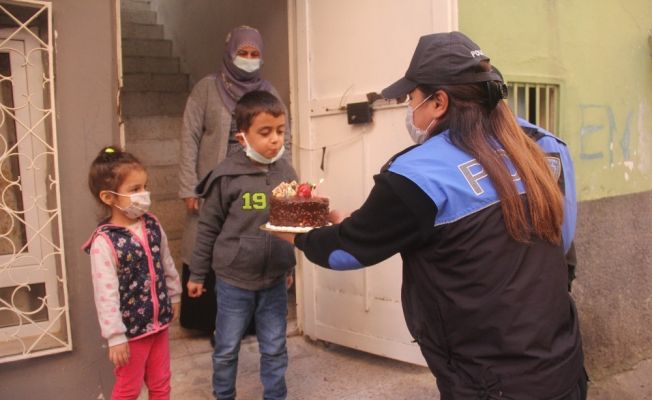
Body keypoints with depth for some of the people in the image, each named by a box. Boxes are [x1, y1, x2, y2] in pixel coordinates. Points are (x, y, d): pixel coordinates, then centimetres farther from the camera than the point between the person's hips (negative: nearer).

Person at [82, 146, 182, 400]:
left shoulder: (152, 225, -4)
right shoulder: (104, 242, -23)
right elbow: (106, 294, -22)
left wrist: (174, 297, 18)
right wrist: (115, 337, -20)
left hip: (159, 321, 6)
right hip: (131, 328, -5)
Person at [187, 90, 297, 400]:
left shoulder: (286, 172, -2)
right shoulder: (227, 175, -14)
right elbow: (208, 228, -5)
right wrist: (197, 274, 0)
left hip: (275, 281, 3)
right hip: (233, 281, -3)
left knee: (275, 349, 15)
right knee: (226, 349, 15)